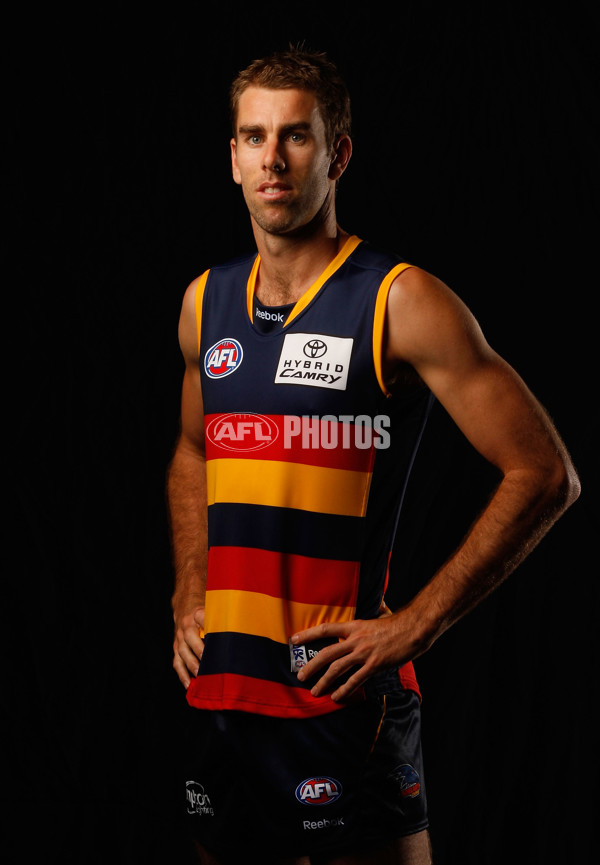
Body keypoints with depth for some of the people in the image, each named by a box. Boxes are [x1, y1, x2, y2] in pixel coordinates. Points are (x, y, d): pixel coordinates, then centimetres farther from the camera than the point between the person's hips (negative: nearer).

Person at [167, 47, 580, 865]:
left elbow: (545, 475, -11)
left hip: (340, 698, -6)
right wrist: (189, 601, 14)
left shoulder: (400, 301, -9)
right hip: (218, 692, 6)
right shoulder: (206, 302, 10)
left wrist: (411, 628, -12)